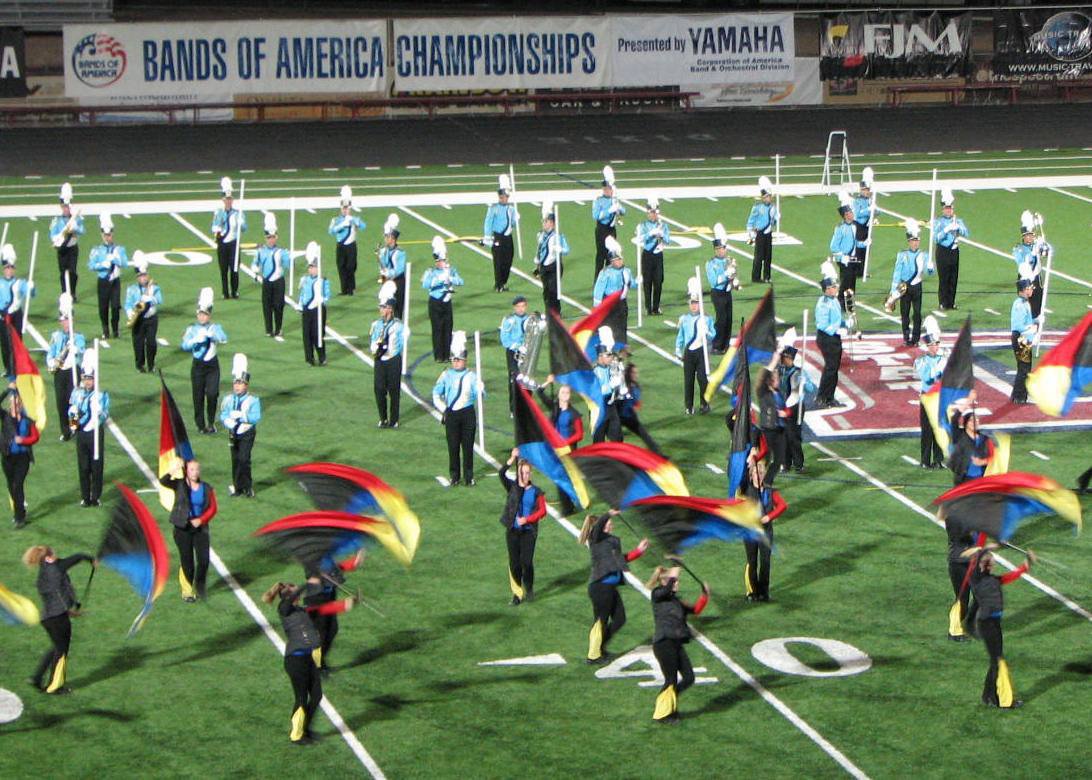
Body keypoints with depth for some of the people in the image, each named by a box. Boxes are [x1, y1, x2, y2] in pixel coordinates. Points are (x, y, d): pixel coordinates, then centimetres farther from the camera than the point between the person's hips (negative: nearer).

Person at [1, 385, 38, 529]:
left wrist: (23, 440, -15)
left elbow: (35, 437, 1)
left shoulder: (28, 421, 2)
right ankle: (19, 512, 29)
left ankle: (19, 517, -8)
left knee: (17, 485, -11)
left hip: (23, 457, -2)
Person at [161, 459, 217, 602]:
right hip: (183, 528, -2)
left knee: (204, 559, -6)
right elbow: (163, 481, -17)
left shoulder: (207, 488, 4)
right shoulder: (179, 485, -2)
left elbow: (213, 508, 2)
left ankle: (199, 586, 20)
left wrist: (201, 520, -12)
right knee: (186, 561, 3)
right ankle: (187, 591, 17)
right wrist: (172, 474, -35)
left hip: (200, 528, 2)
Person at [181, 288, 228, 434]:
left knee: (212, 394, -9)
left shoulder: (215, 328, 1)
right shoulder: (192, 329, 1)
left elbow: (224, 339, -20)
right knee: (198, 396, 1)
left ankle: (211, 422, 7)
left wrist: (208, 333, -34)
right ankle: (200, 424, 12)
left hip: (212, 365, 0)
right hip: (198, 366, 0)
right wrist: (197, 339, -29)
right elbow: (184, 346, -12)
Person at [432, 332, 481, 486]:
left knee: (468, 446, 3)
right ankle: (455, 476, 14)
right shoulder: (446, 376, 5)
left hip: (468, 414, -1)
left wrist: (481, 391, -29)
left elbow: (480, 393, -6)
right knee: (453, 446, 3)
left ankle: (468, 477, 11)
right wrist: (443, 409, 3)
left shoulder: (471, 376, 2)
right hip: (451, 414, 1)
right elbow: (436, 394, 10)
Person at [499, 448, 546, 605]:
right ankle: (517, 593, 15)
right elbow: (502, 474, -15)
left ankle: (529, 589, 15)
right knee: (514, 563, 3)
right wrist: (512, 459, -25)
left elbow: (542, 511, -2)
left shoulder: (536, 492, 1)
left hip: (529, 531, -1)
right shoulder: (512, 487, 2)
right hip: (513, 531, 1)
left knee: (527, 561, -9)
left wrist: (527, 519, -14)